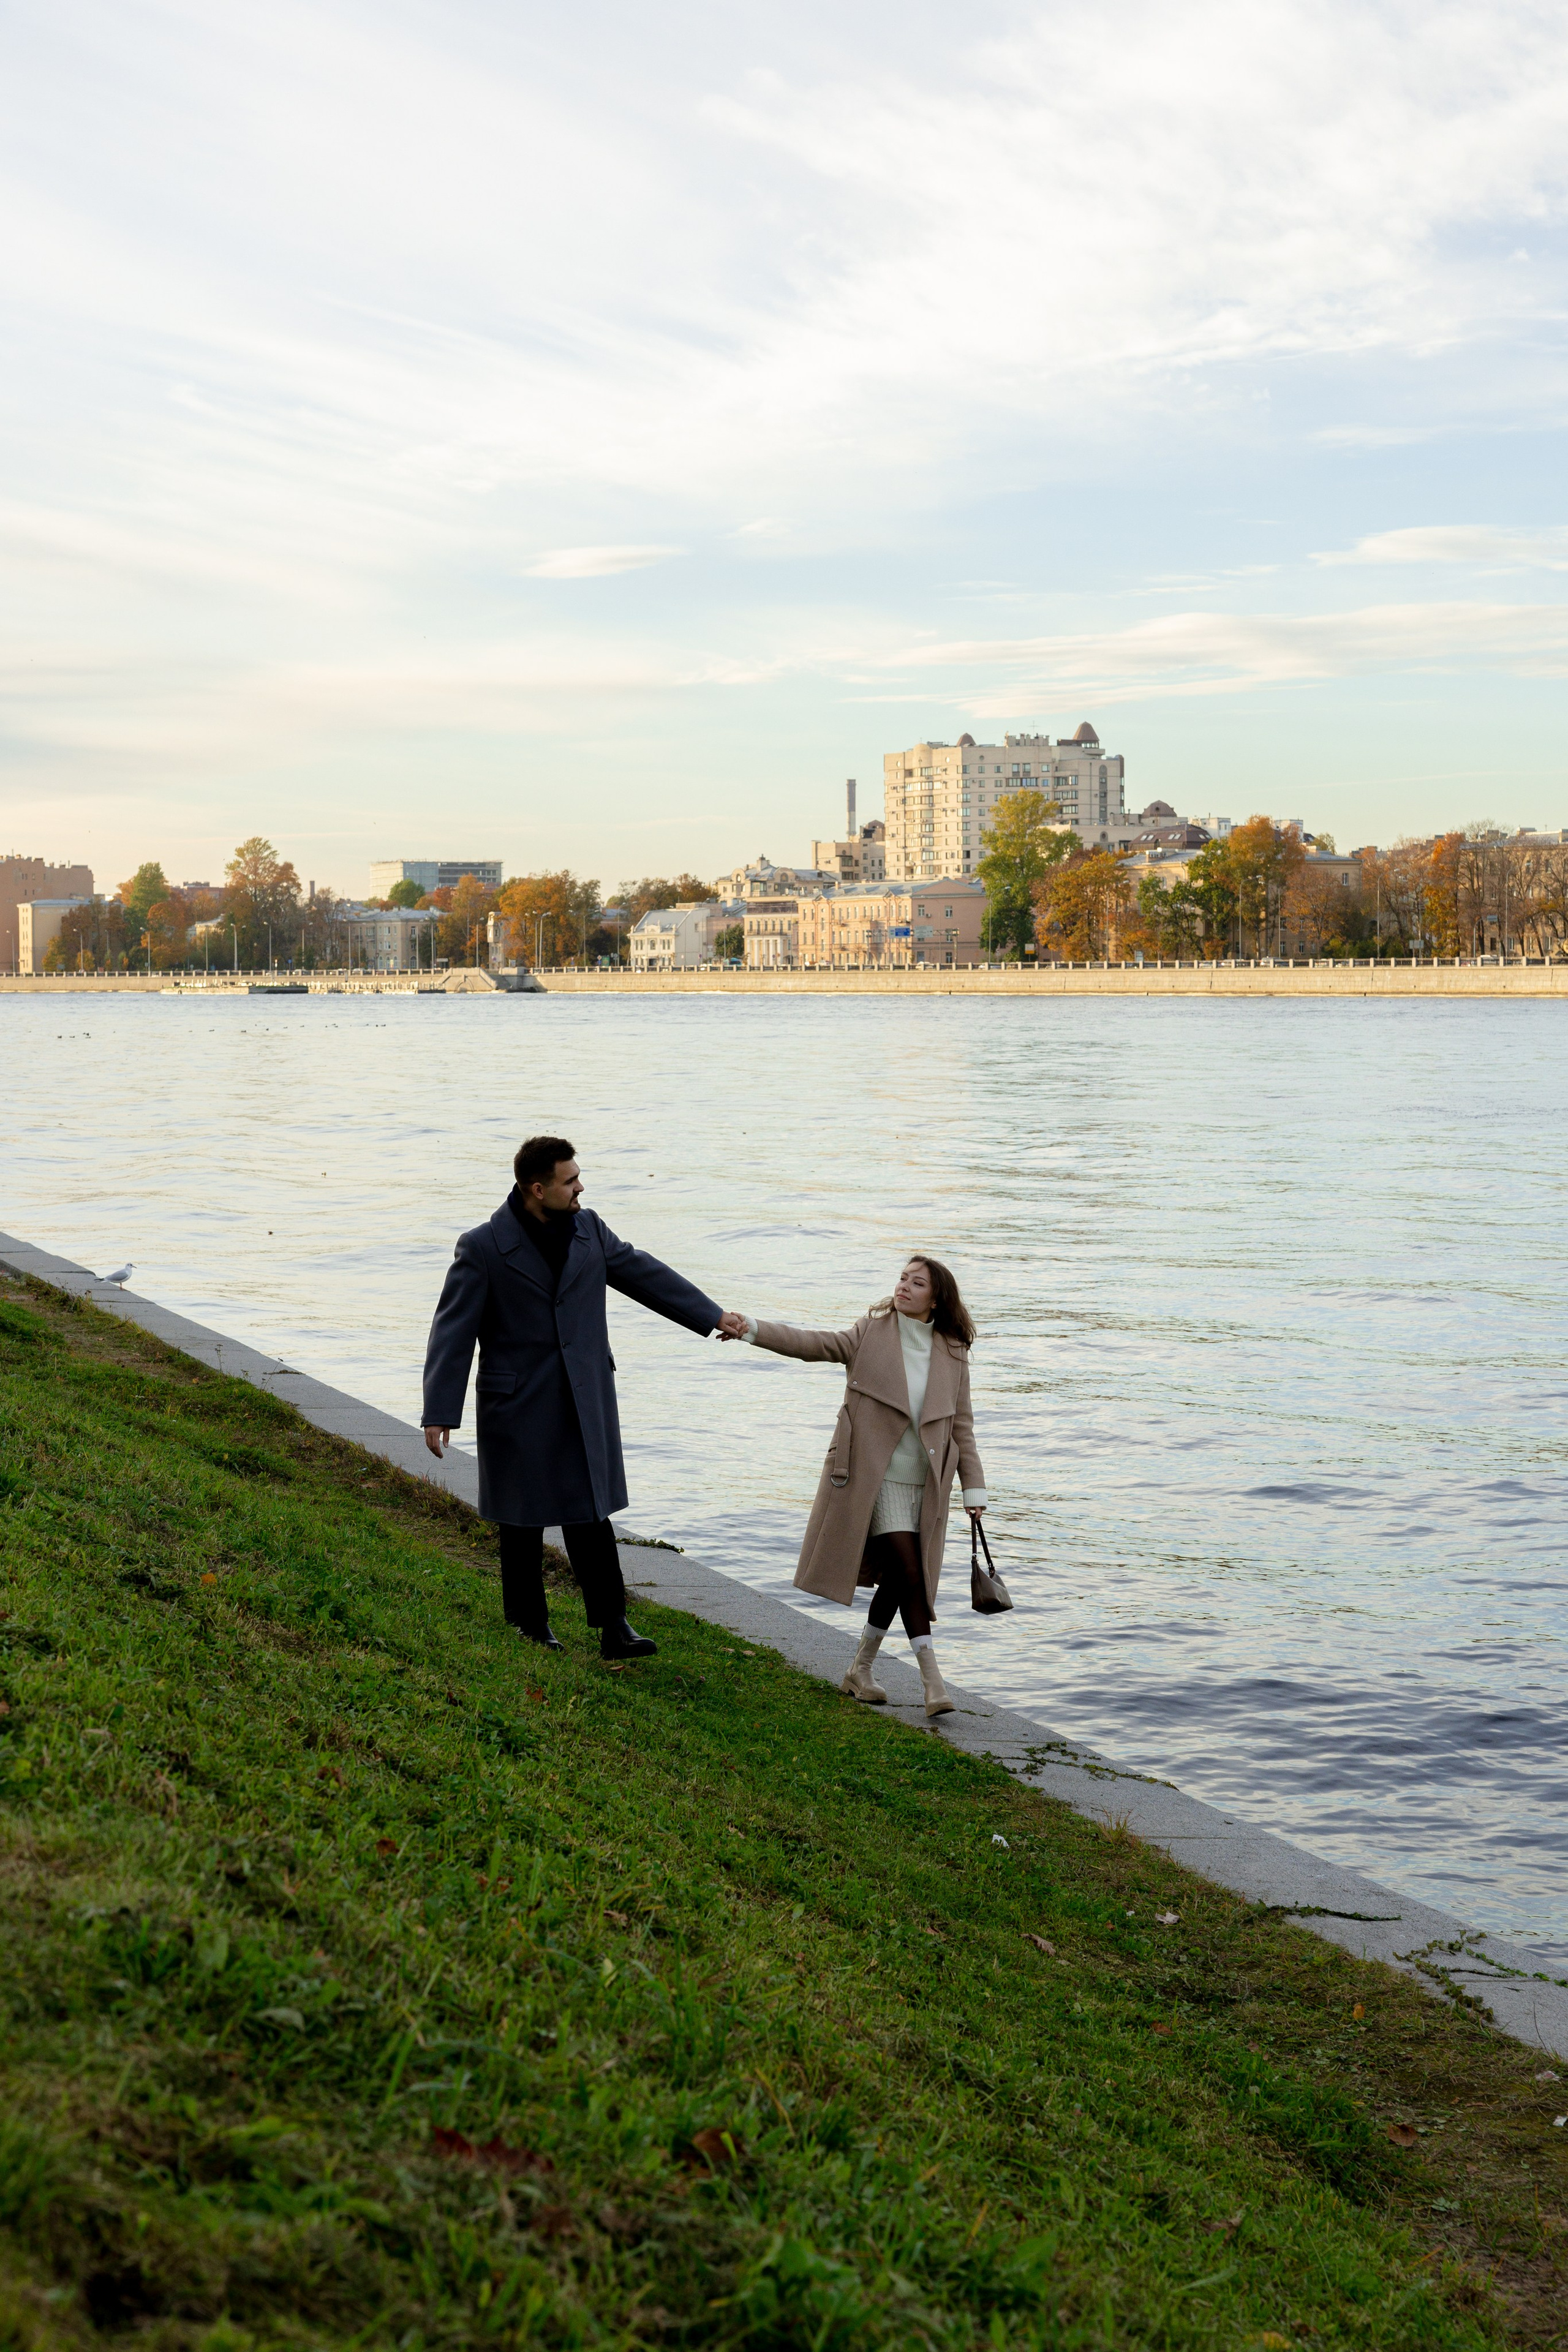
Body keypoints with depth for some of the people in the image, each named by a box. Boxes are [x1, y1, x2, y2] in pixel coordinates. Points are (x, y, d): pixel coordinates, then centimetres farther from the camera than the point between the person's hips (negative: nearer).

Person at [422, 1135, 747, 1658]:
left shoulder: (589, 1231, 4)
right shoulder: (483, 1248, -11)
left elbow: (645, 1274, 14)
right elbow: (453, 1331, -11)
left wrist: (713, 1317, 14)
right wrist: (440, 1414, -15)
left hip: (585, 1404, 4)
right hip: (519, 1405, -3)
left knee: (591, 1513, 3)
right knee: (523, 1518, 8)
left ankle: (612, 1626, 4)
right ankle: (529, 1622, 23)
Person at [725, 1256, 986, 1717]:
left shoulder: (952, 1355, 6)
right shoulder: (870, 1334, 0)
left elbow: (962, 1426, 9)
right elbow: (811, 1344, -10)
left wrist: (973, 1488, 6)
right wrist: (753, 1329, -23)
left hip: (925, 1485, 3)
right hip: (875, 1476, -3)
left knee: (898, 1577, 6)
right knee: (909, 1573, -13)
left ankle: (861, 1671, 22)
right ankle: (933, 1679, -13)